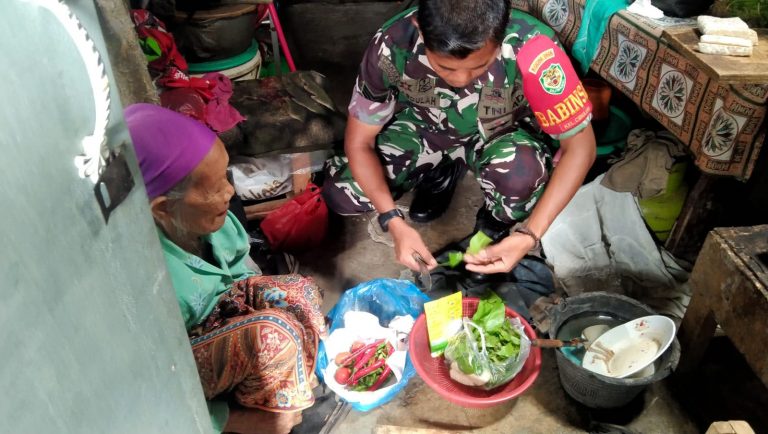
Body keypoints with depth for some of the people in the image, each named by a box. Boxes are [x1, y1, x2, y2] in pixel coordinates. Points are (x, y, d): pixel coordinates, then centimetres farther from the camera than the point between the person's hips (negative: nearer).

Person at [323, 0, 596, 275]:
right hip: (424, 127, 2)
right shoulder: (392, 45, -31)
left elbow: (580, 145, -24)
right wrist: (394, 223, -31)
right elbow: (358, 142, -19)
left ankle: (495, 229, 1)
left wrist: (530, 234, -34)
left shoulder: (532, 48, -35)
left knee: (521, 173, -36)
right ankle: (439, 173, 12)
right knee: (340, 193, -16)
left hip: (500, 134, -2)